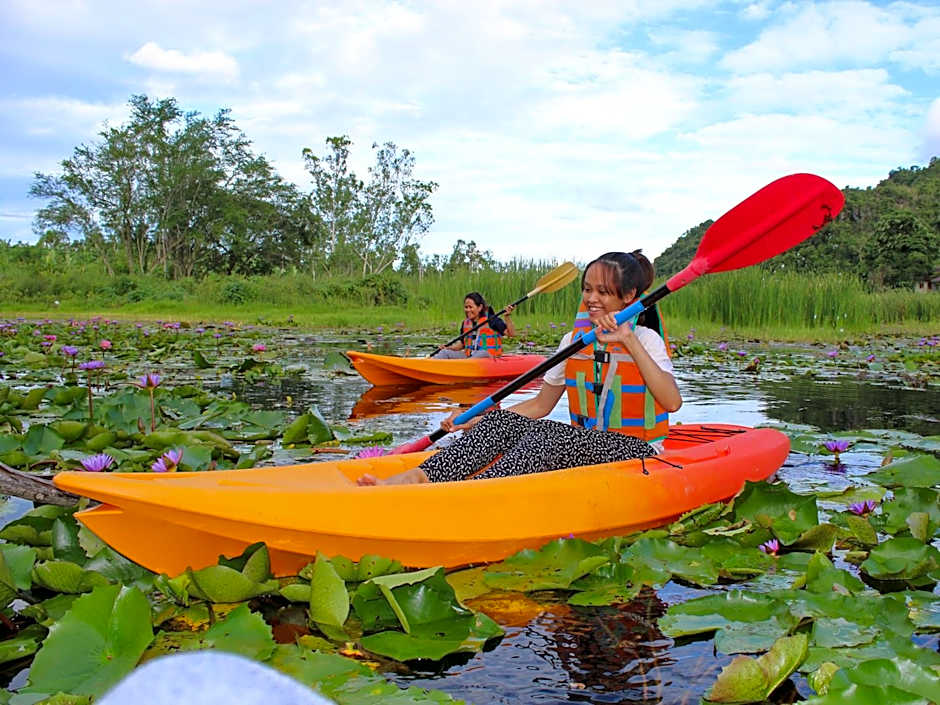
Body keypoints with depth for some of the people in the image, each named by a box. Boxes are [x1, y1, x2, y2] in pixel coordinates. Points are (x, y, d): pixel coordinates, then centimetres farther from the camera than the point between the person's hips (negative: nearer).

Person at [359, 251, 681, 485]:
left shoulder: (645, 339, -5)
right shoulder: (573, 340, 10)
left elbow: (672, 402, -22)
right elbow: (540, 405, 11)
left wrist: (629, 342, -26)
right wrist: (475, 420, -1)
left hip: (636, 451, -5)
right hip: (583, 444, 5)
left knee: (547, 435, -34)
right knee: (505, 420, -19)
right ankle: (417, 477, -36)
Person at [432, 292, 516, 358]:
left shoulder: (491, 320, -4)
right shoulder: (465, 323, 13)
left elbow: (511, 334, -10)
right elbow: (461, 343, 25)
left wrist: (507, 317, -22)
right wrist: (449, 348, 7)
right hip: (468, 356, 6)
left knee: (482, 353, -38)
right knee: (445, 352, -10)